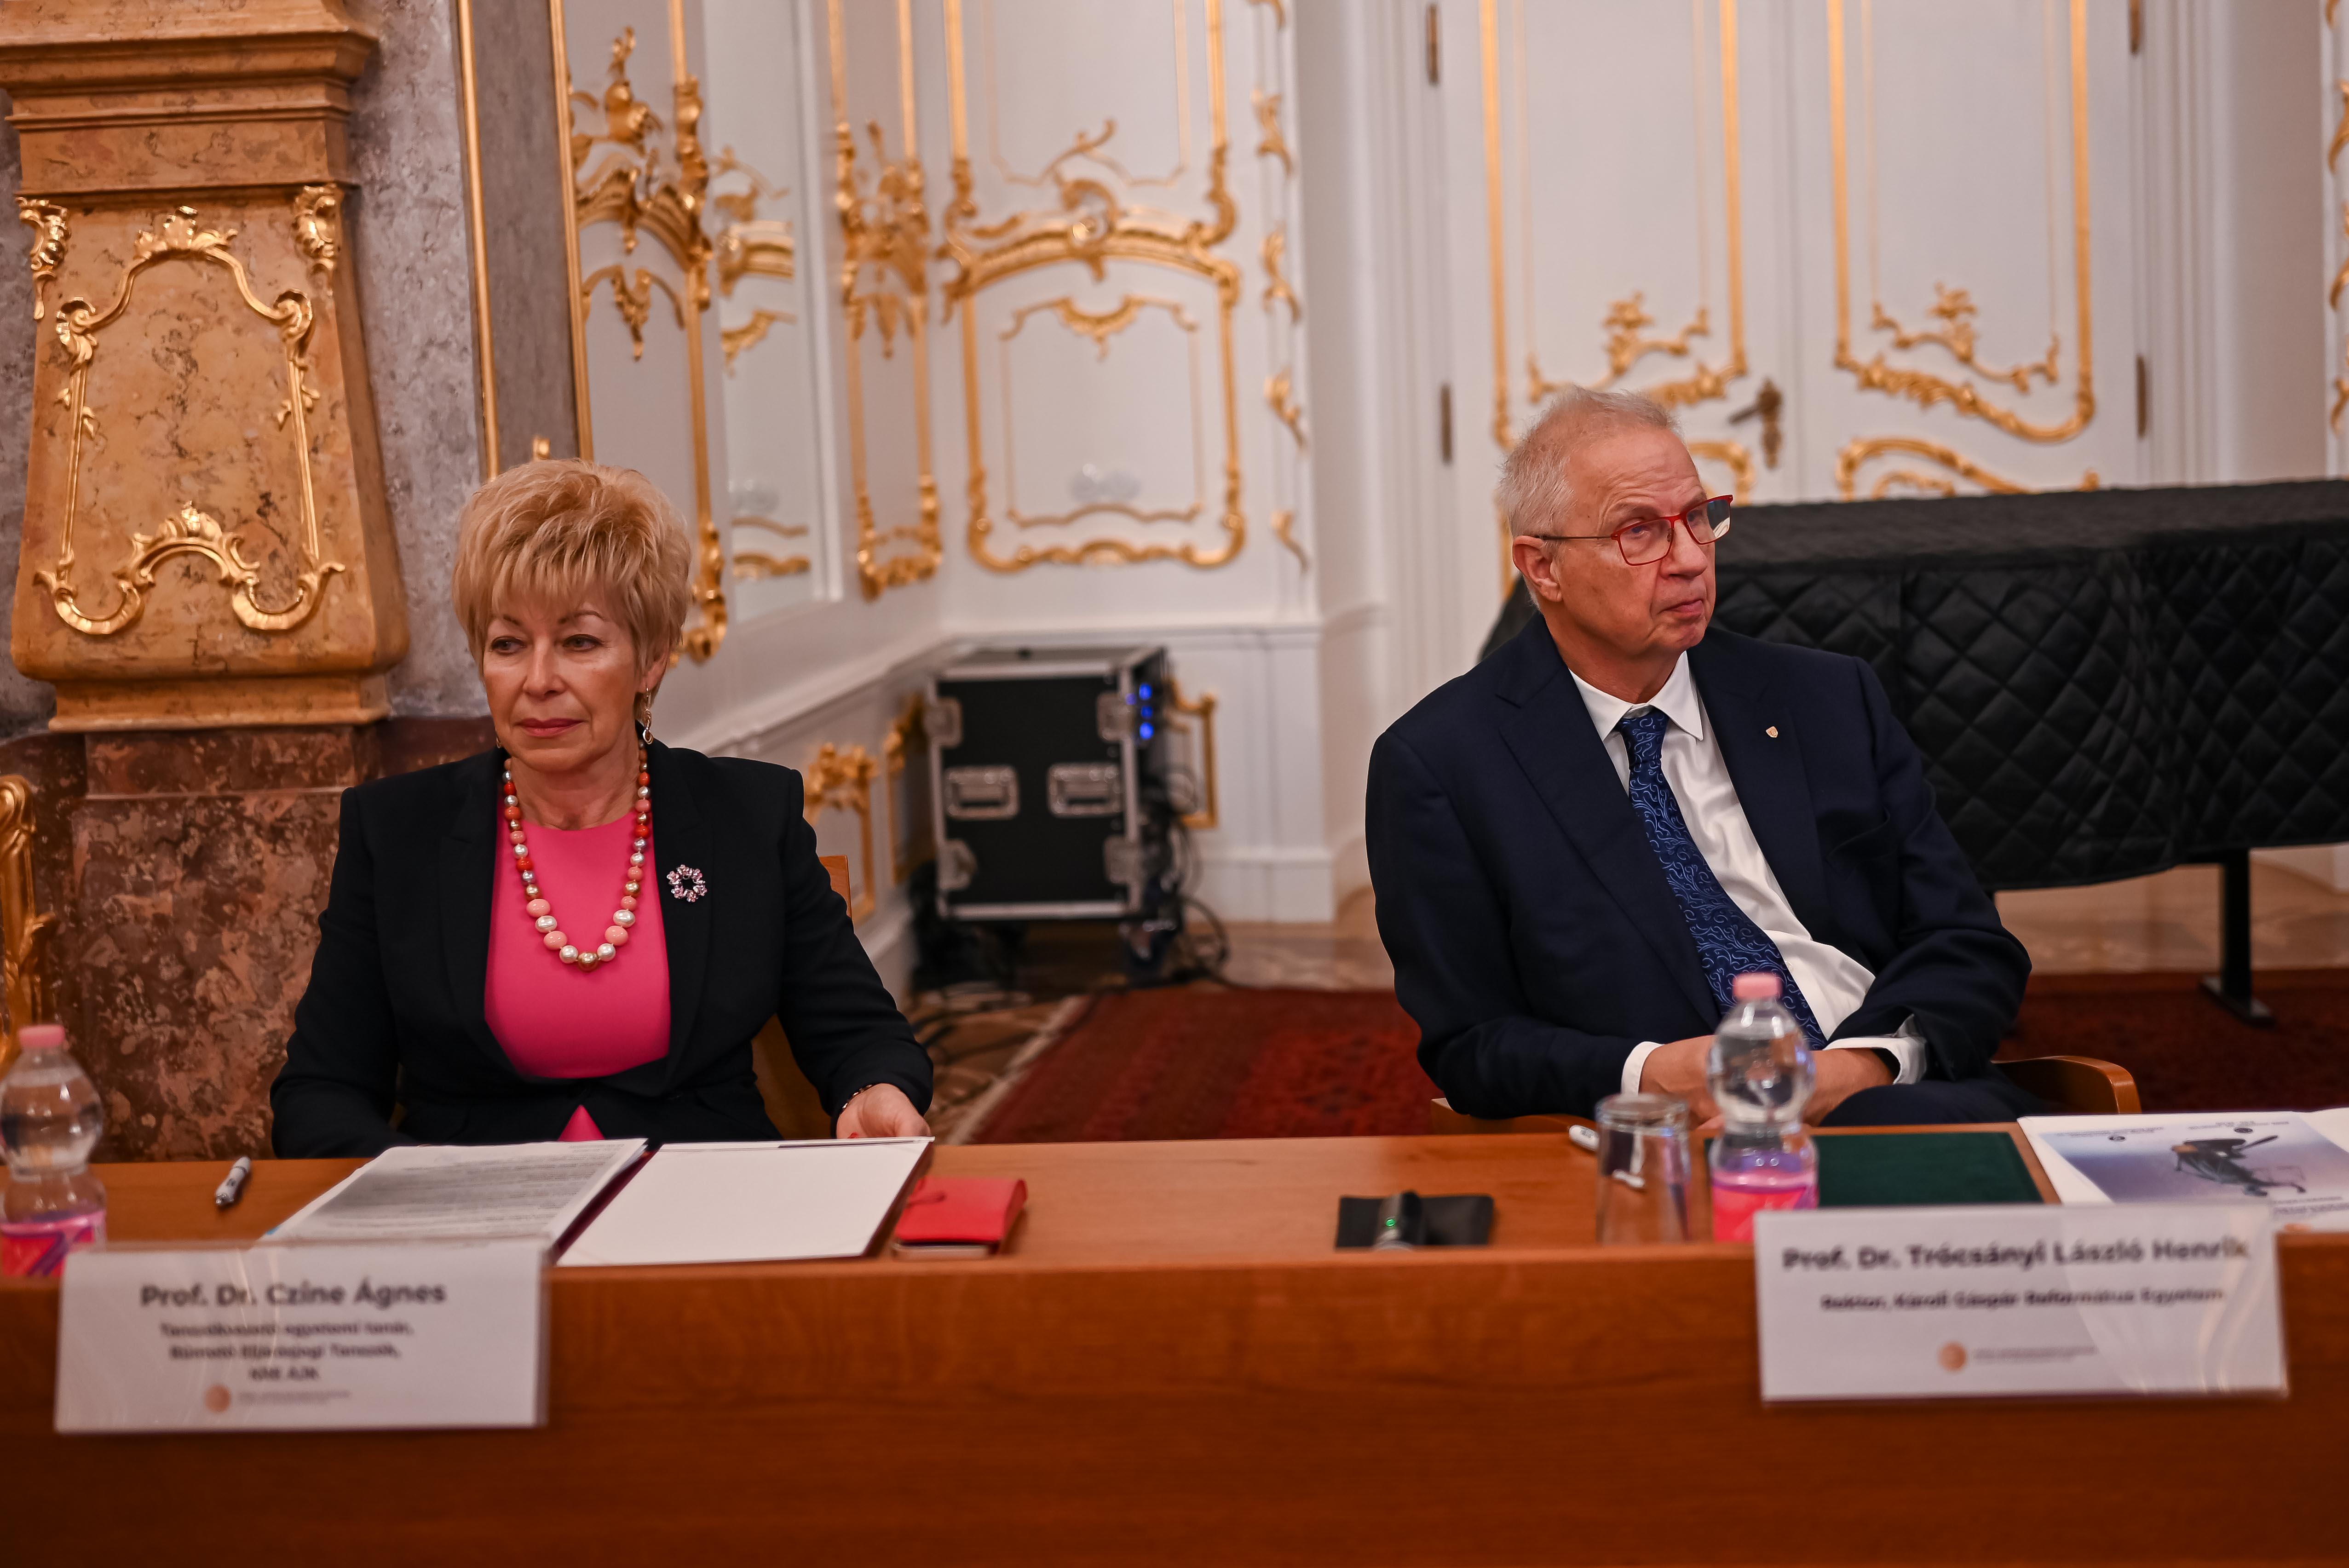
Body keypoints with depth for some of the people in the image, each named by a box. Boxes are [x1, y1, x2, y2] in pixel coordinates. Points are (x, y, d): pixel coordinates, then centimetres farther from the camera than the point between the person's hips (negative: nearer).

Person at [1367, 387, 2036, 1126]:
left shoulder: (1830, 700, 15)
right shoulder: (1440, 762, 4)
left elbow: (1971, 947, 10)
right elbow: (1468, 1045, 2)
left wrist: (1865, 1061, -11)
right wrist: (1646, 1076, -18)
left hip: (1895, 1098, 2)